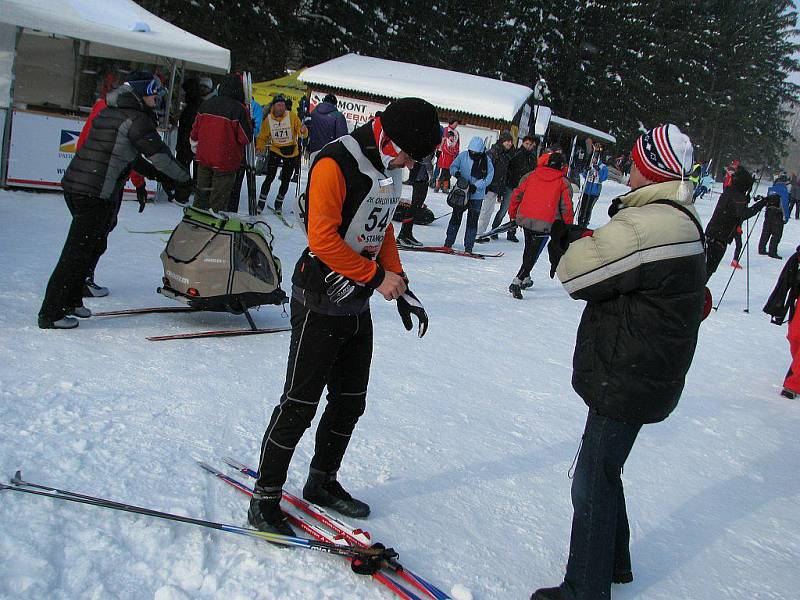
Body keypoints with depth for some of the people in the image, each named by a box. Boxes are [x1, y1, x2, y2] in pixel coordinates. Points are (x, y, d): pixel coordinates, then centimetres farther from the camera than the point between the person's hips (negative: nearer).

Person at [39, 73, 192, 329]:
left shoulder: (107, 112, 20)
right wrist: (184, 183, 2)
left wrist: (159, 175, 28)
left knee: (86, 247, 20)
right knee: (77, 252, -4)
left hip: (72, 184, 9)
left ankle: (71, 301, 29)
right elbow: (159, 154, -10)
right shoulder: (136, 119, -9)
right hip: (95, 194, -9)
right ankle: (51, 314, 2)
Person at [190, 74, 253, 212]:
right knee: (219, 200, 2)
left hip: (204, 158, 6)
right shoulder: (239, 109, -16)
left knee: (202, 193, 19)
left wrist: (196, 148, 27)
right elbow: (246, 138, -13)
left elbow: (195, 132, 11)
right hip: (226, 160, -5)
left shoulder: (206, 104, 3)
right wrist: (250, 125, 6)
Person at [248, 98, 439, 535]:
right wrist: (378, 277, -17)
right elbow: (322, 239, -23)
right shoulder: (336, 163, -18)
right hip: (321, 305, -8)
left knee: (350, 402, 15)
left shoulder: (391, 169, 10)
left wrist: (401, 287, 9)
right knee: (299, 405, -2)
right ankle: (264, 501, 13)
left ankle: (322, 482, 33)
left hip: (358, 306, 9)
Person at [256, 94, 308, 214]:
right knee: (270, 177, -10)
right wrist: (260, 146, -17)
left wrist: (303, 131, -35)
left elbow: (302, 133, -12)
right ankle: (261, 203, 1)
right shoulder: (268, 120, -5)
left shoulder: (292, 116, -9)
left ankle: (279, 203, 27)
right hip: (275, 150, 0)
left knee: (286, 180, 8)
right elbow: (263, 137, 3)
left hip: (291, 151, 1)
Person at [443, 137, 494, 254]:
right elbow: (453, 166, 6)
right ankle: (448, 242, 13)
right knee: (456, 217, 4)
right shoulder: (463, 155, -3)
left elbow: (489, 177, -7)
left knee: (472, 221, 2)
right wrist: (456, 172, -17)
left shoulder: (486, 160, -5)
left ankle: (468, 246, 10)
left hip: (477, 195, -1)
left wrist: (476, 186, -19)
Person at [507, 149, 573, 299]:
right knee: (533, 253, -1)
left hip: (525, 218, 4)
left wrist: (513, 214, 20)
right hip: (546, 223, -4)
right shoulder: (563, 182, 0)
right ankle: (517, 281, -15)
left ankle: (525, 278, 37)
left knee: (529, 250, 23)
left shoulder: (530, 176, 7)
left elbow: (517, 195, 9)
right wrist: (568, 226, 13)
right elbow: (566, 207, 1)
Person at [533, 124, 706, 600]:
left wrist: (567, 240, 1)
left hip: (626, 381, -10)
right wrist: (587, 241, 2)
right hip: (648, 377, 10)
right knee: (604, 469, 23)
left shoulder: (645, 225, -24)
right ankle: (614, 561, 40)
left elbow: (581, 273, -18)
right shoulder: (684, 221, 11)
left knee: (594, 481, 1)